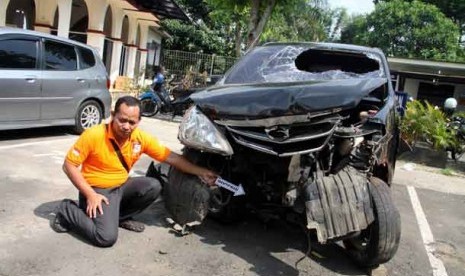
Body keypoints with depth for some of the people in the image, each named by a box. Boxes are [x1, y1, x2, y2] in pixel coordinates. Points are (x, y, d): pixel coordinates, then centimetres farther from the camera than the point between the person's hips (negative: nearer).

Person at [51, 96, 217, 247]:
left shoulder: (141, 138, -10)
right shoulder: (93, 135, -22)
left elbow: (171, 157, -4)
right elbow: (69, 165, -15)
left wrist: (199, 172, -9)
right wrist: (90, 194, -21)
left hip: (121, 186, 5)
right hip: (97, 190, -5)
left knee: (153, 186, -16)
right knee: (107, 237, -23)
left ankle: (121, 217, 6)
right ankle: (67, 211, 3)